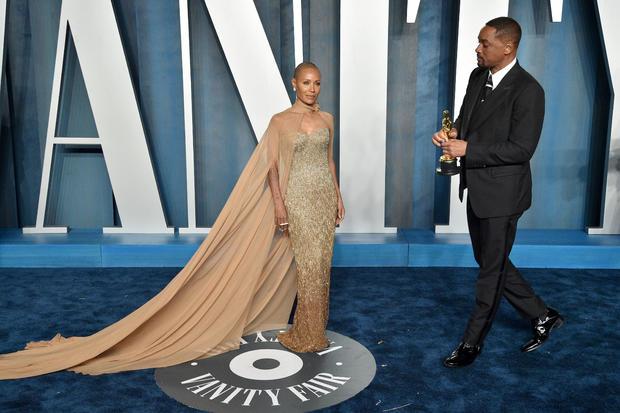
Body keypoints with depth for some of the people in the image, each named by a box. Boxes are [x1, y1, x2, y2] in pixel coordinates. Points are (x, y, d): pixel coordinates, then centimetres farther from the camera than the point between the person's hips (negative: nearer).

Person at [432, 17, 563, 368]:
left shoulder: (528, 90, -18)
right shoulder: (478, 76, 6)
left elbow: (521, 149, -21)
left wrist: (467, 149, -23)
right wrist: (451, 134, -5)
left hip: (502, 194, -9)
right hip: (477, 189, 9)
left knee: (492, 269, 7)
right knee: (492, 262, 19)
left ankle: (473, 342, 24)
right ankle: (542, 316, 37)